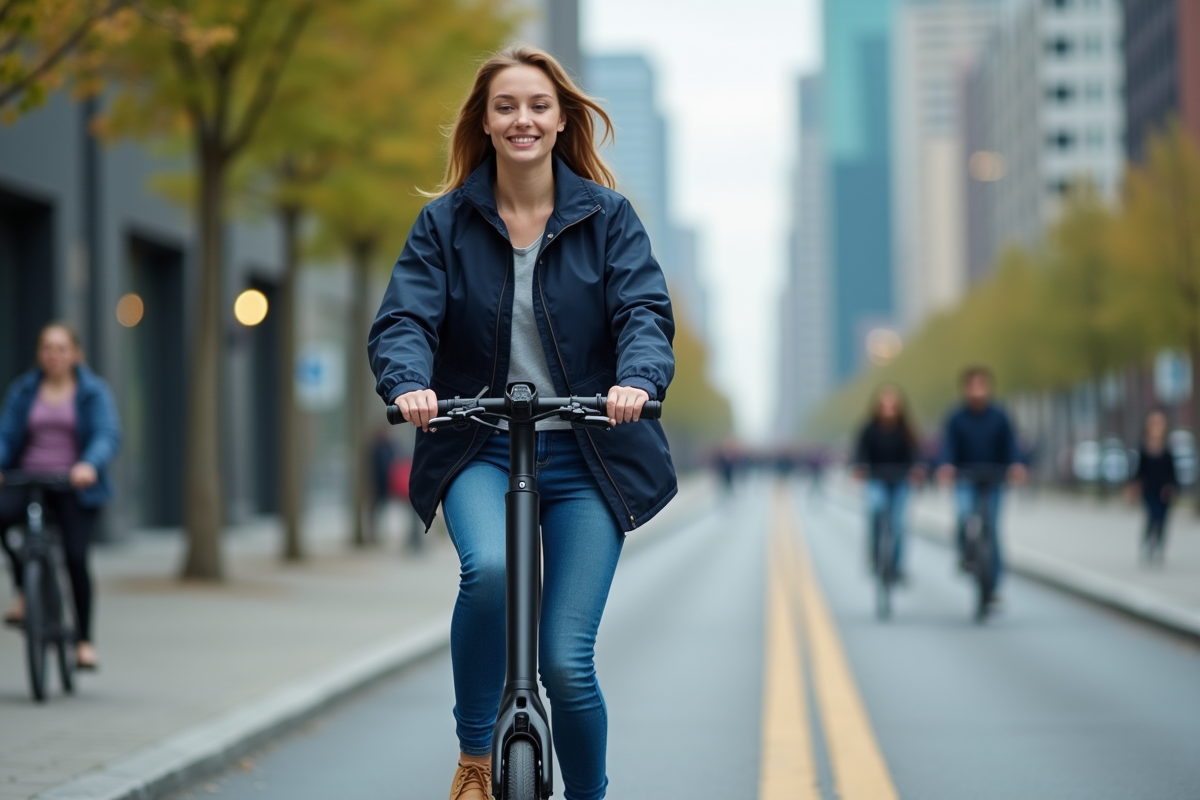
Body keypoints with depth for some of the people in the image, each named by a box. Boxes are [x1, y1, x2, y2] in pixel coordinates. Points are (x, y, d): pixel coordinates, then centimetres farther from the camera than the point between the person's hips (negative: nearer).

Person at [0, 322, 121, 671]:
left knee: (76, 557, -12)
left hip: (75, 487, -1)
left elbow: (108, 436, -11)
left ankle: (84, 641, 5)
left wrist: (89, 465, -32)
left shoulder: (94, 391, 1)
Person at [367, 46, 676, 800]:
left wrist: (637, 379, -32)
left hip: (584, 455, 0)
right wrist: (409, 384, -31)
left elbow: (645, 312, -9)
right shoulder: (445, 222, 3)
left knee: (566, 660, -5)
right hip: (480, 449, 0)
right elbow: (404, 319, -8)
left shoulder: (608, 216, 2)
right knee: (489, 568, -33)